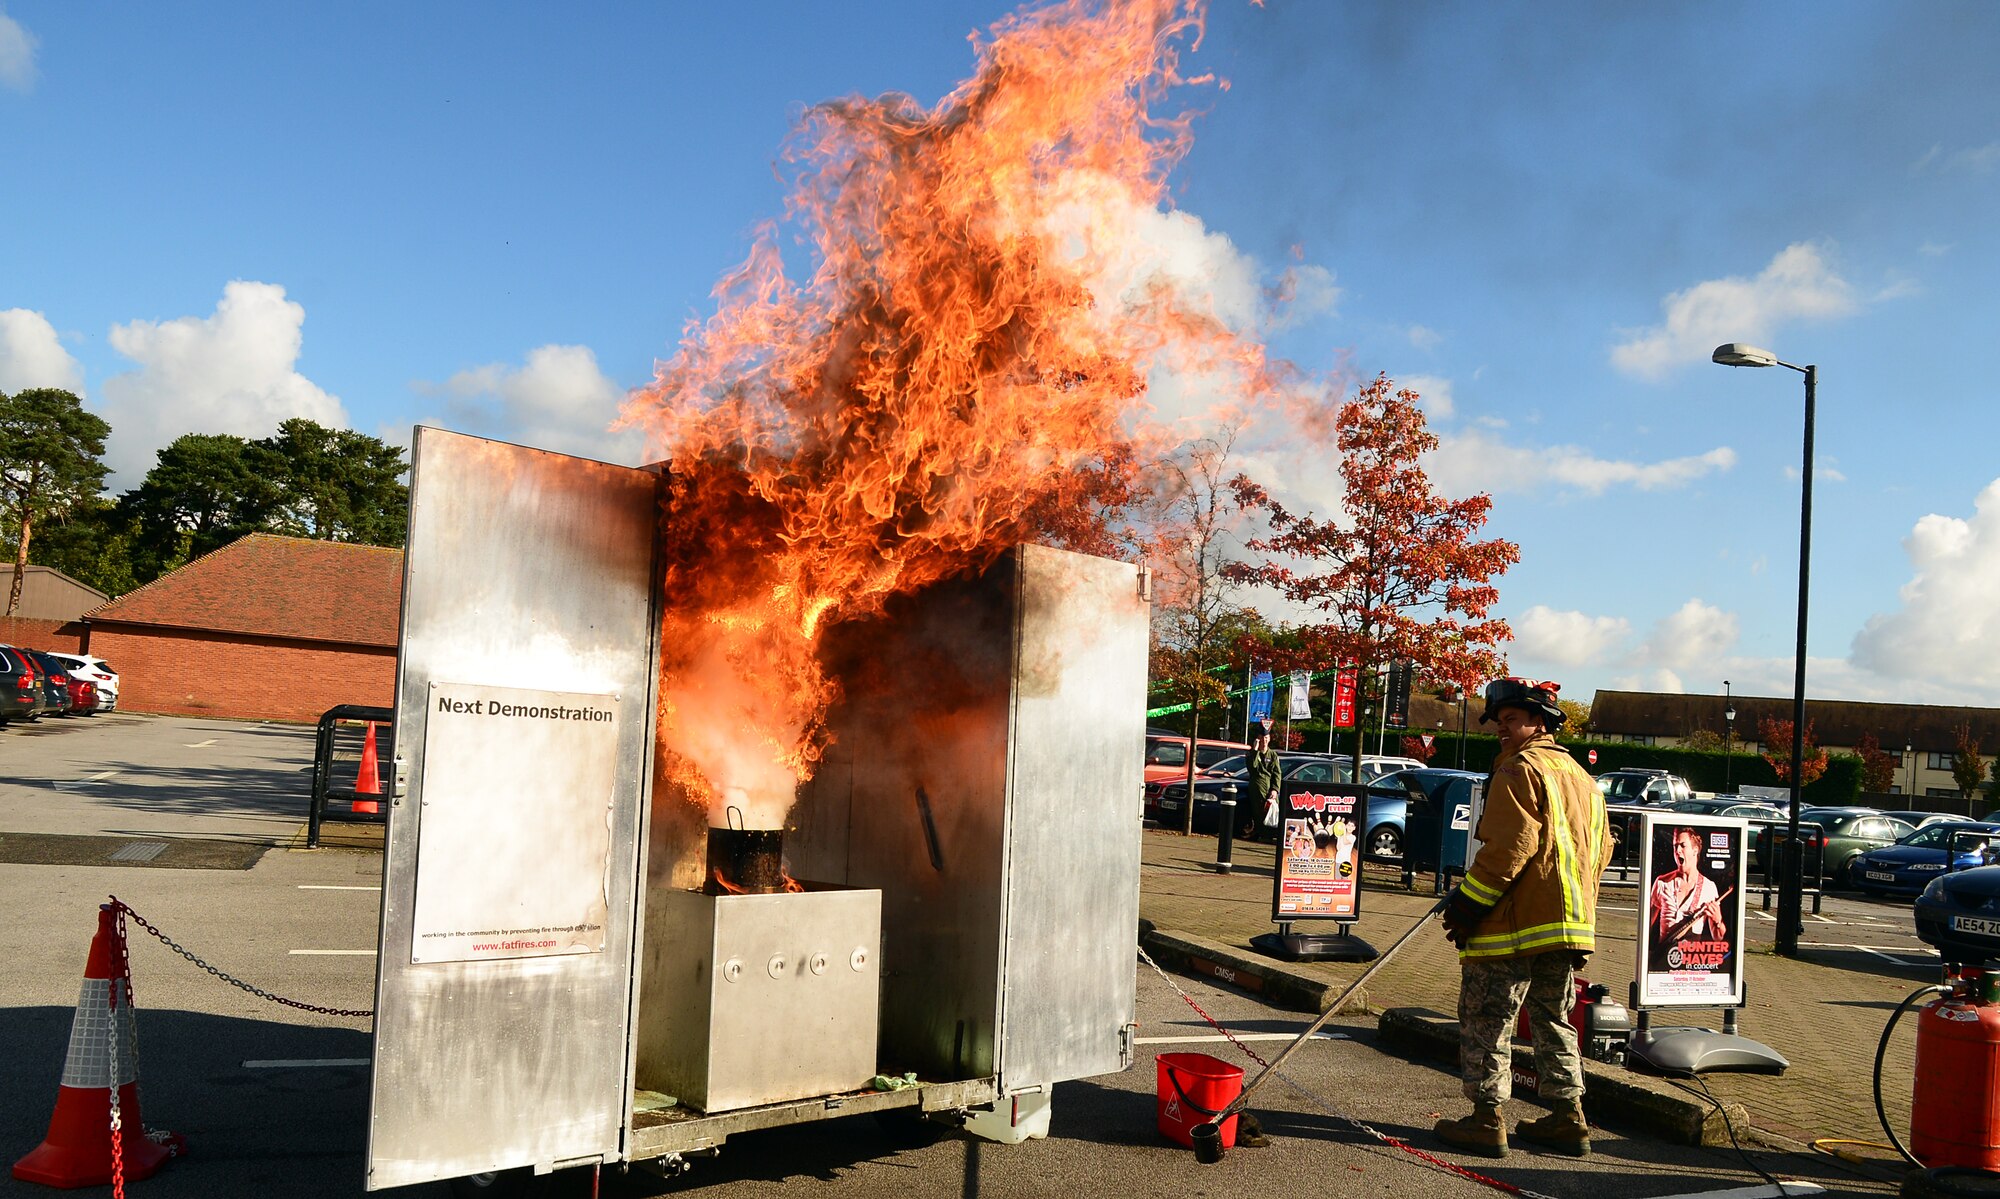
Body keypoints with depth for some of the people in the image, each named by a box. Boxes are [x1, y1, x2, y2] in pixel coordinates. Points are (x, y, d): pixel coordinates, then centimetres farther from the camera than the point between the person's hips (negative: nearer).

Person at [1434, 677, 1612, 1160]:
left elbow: (1510, 847, -19)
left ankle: (1487, 1119, 2)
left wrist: (1466, 905, -16)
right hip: (1569, 924, 9)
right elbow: (1601, 848, 19)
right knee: (1553, 1021, 18)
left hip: (1515, 924, -9)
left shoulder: (1520, 770, -11)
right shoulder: (1582, 777, 18)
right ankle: (1568, 1118, 21)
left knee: (1486, 1021, 0)